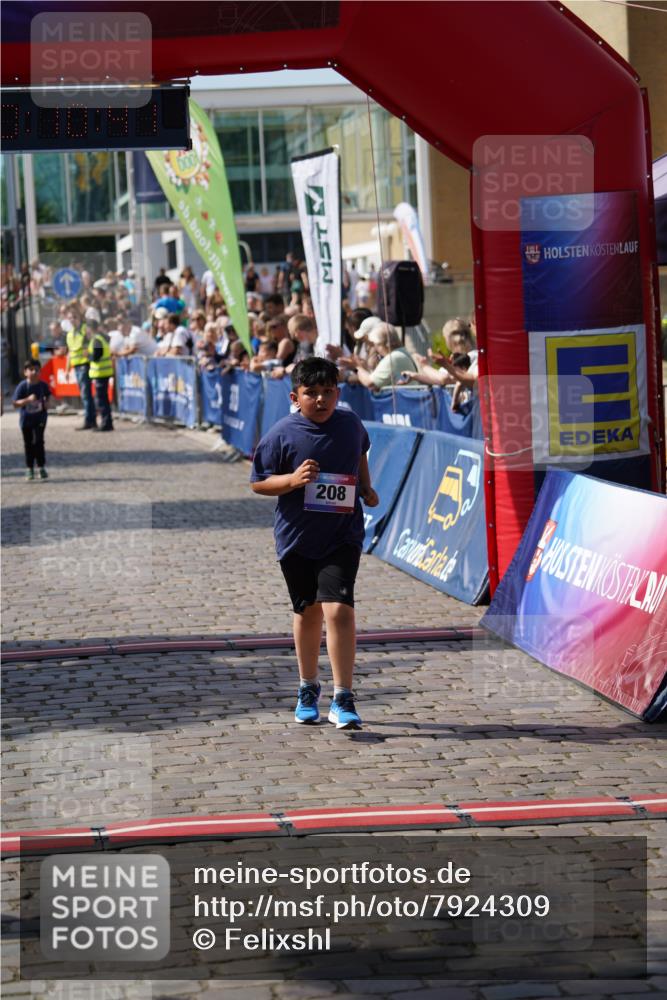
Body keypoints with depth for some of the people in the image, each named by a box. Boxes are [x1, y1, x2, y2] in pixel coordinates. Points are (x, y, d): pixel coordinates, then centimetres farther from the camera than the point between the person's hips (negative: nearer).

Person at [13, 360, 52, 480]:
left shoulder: (42, 385, -4)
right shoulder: (22, 386, -13)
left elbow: (47, 396, 16)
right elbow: (15, 404, -14)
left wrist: (46, 403, -6)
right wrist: (28, 400, -28)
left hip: (40, 418, 1)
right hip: (26, 419, -1)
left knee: (39, 442, -1)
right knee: (28, 444, 8)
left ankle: (41, 467, 7)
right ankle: (30, 469, 17)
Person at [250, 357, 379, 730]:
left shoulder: (350, 423, 0)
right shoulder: (282, 433, -9)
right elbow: (258, 483, -5)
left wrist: (367, 489, 12)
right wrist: (293, 480, -21)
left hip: (342, 536, 0)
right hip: (297, 537, 0)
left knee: (338, 609, -16)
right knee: (308, 612, 14)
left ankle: (343, 699, -11)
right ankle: (308, 688, 35)